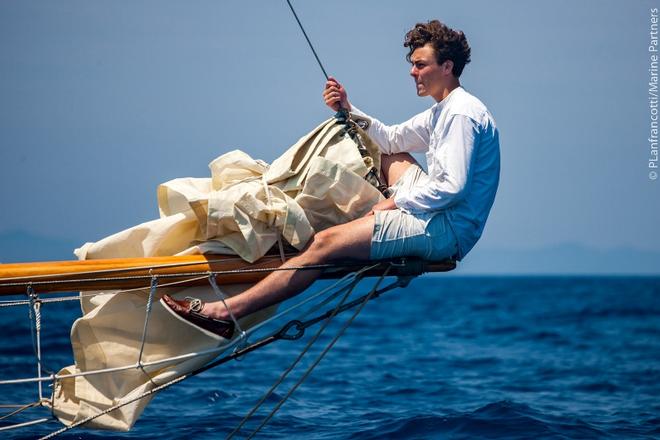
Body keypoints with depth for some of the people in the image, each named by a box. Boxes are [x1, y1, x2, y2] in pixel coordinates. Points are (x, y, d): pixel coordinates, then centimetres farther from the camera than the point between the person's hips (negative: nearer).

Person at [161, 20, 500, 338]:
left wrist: (396, 200, -13)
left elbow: (453, 188, -22)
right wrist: (348, 111, 13)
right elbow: (391, 138, 28)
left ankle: (225, 312, -23)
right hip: (438, 213, 10)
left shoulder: (461, 113, -13)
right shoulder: (442, 112, 19)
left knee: (325, 243, -19)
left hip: (447, 230, -10)